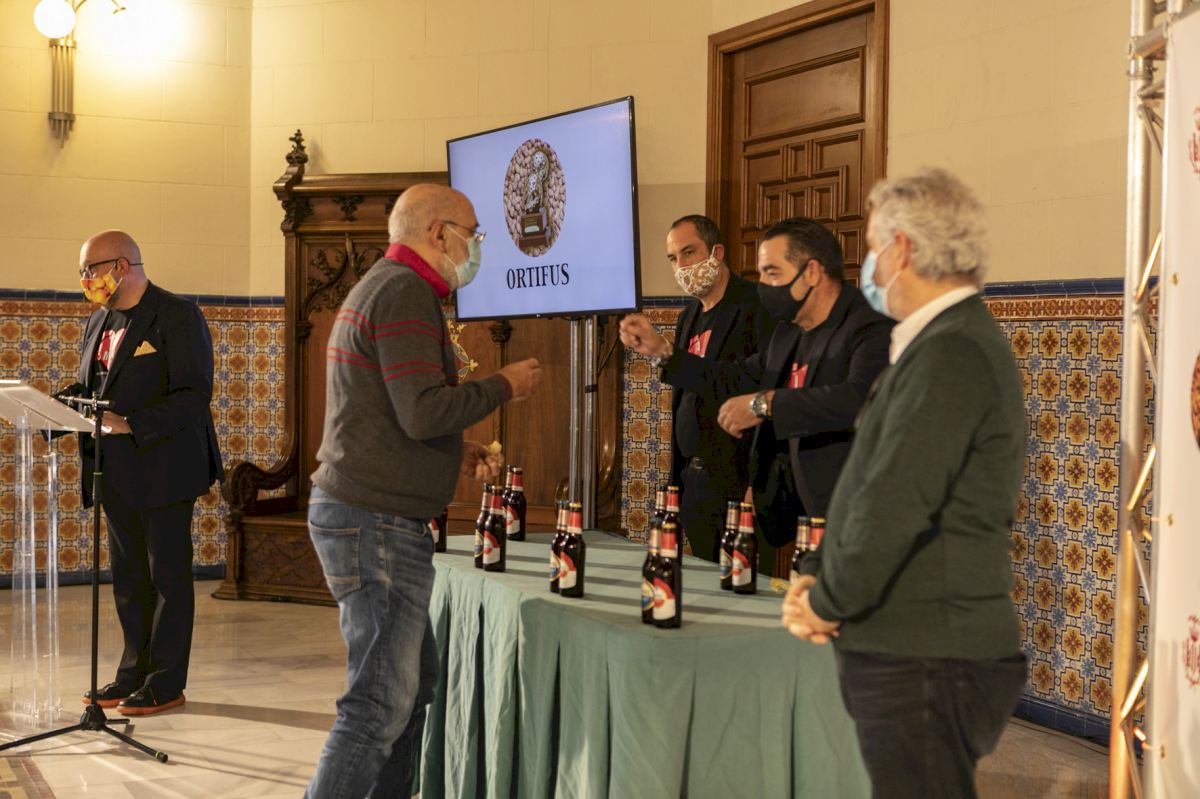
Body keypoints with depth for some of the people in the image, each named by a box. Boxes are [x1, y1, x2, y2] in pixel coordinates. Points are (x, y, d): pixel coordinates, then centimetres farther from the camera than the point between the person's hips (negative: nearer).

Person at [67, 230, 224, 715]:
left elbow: (194, 397, -17)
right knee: (127, 580, 14)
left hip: (163, 468, -8)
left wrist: (130, 424, -27)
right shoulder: (98, 322, 15)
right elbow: (88, 388, 20)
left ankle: (166, 684, 7)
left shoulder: (177, 315, -10)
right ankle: (134, 674, 24)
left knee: (168, 577, 1)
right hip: (114, 472, 8)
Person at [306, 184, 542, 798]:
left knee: (415, 680, 17)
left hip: (353, 511, 11)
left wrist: (458, 452, 15)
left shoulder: (383, 286, 20)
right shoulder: (405, 293, -14)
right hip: (376, 523, -11)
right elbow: (423, 411, -22)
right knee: (381, 702, -9)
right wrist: (503, 386, -8)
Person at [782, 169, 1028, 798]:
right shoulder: (940, 346, 17)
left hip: (925, 664, -10)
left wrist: (829, 602, -10)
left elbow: (897, 503, -24)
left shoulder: (951, 355, -18)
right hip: (908, 655, 10)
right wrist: (817, 577, 6)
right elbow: (873, 487, 19)